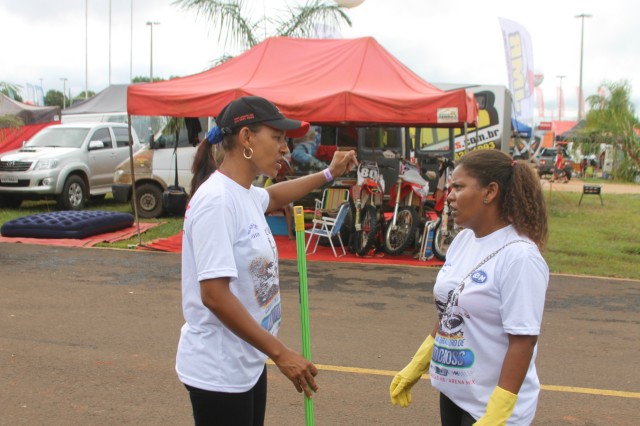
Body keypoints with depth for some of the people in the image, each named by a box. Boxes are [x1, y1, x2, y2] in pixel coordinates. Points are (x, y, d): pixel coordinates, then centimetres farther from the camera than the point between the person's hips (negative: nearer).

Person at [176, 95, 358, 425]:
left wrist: (329, 174, 32)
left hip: (247, 362, 9)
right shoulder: (217, 201, -23)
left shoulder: (246, 194, 5)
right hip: (218, 371, -9)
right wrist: (280, 353, -25)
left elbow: (272, 197, 31)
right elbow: (215, 296, -27)